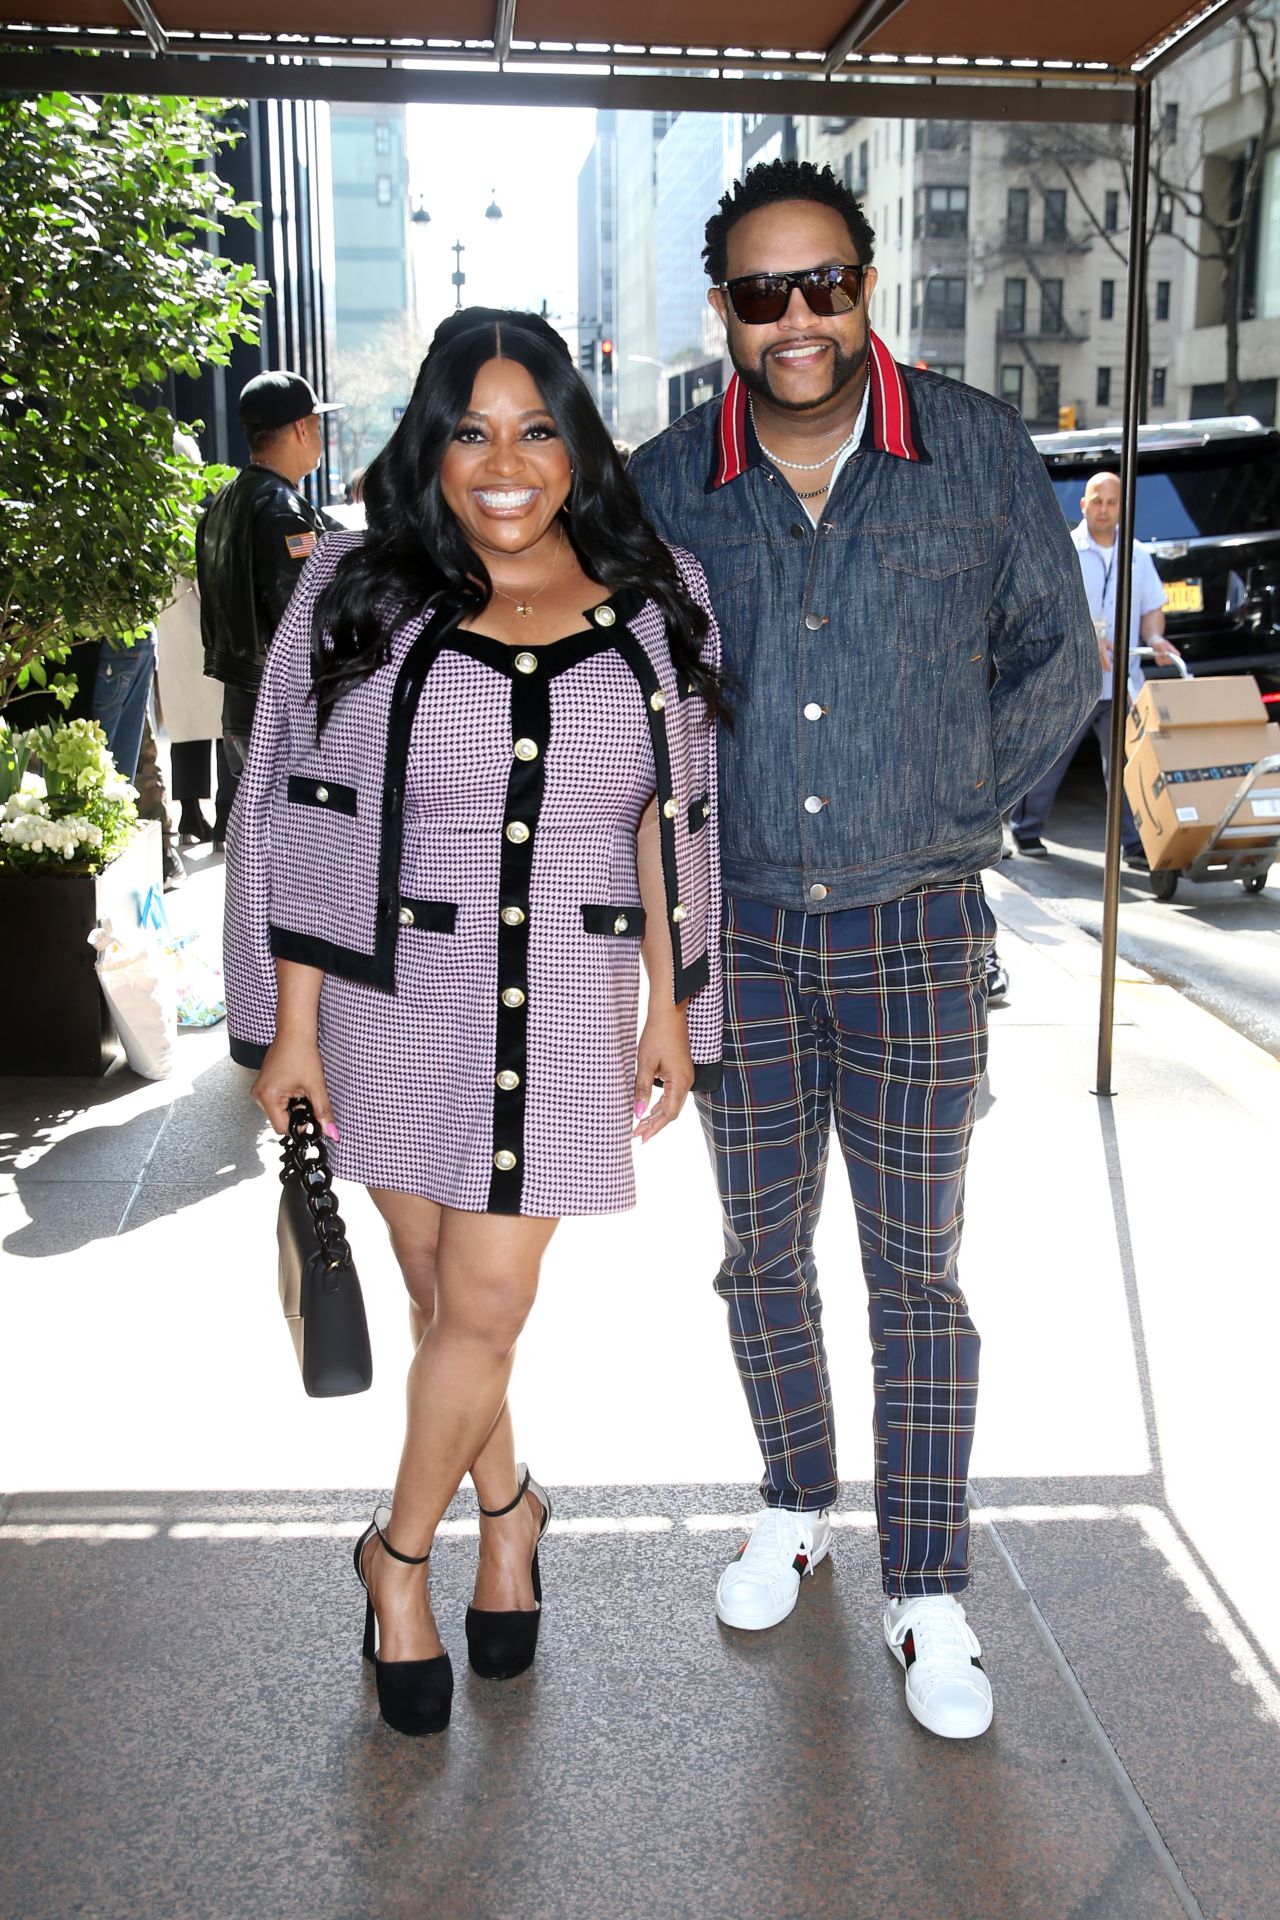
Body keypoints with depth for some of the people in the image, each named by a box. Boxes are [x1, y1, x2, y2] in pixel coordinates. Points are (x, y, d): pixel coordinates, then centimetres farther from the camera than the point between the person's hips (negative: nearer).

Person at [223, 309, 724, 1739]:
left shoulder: (654, 601, 2)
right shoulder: (359, 592, -3)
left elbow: (670, 820, 6)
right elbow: (304, 816, -3)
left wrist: (673, 1007, 4)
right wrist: (291, 1022, -5)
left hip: (565, 1006, 0)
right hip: (394, 994, 0)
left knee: (484, 1305, 0)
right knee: (443, 1291, 12)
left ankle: (400, 1555, 25)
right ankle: (507, 1508, 39)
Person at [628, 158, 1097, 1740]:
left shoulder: (977, 452, -3)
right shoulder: (664, 485, 1)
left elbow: (1056, 658, 7)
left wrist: (954, 812, 2)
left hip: (914, 928, -2)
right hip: (736, 926, 2)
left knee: (915, 1265, 4)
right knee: (760, 1251, 12)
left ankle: (927, 1591, 18)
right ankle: (797, 1506, 34)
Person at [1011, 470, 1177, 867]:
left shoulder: (1138, 556, 14)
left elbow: (1151, 608, 16)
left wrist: (1154, 638, -6)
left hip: (1122, 683, 3)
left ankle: (1136, 845, 4)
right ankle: (1026, 831, 20)